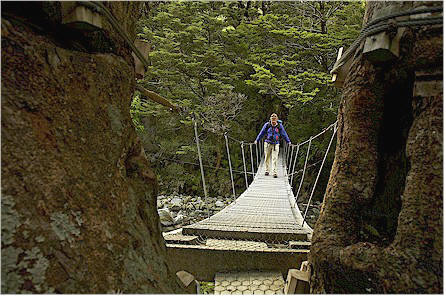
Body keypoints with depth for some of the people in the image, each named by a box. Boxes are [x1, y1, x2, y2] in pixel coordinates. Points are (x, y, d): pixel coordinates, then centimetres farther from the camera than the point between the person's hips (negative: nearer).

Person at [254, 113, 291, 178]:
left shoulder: (280, 126, -1)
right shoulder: (267, 125, -1)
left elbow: (284, 134, 10)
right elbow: (262, 133, 10)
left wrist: (288, 141, 13)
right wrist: (257, 140, 13)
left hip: (275, 144, -1)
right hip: (267, 143, 1)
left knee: (275, 158, -7)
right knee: (267, 158, 8)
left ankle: (275, 172, -6)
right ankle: (267, 171, 23)